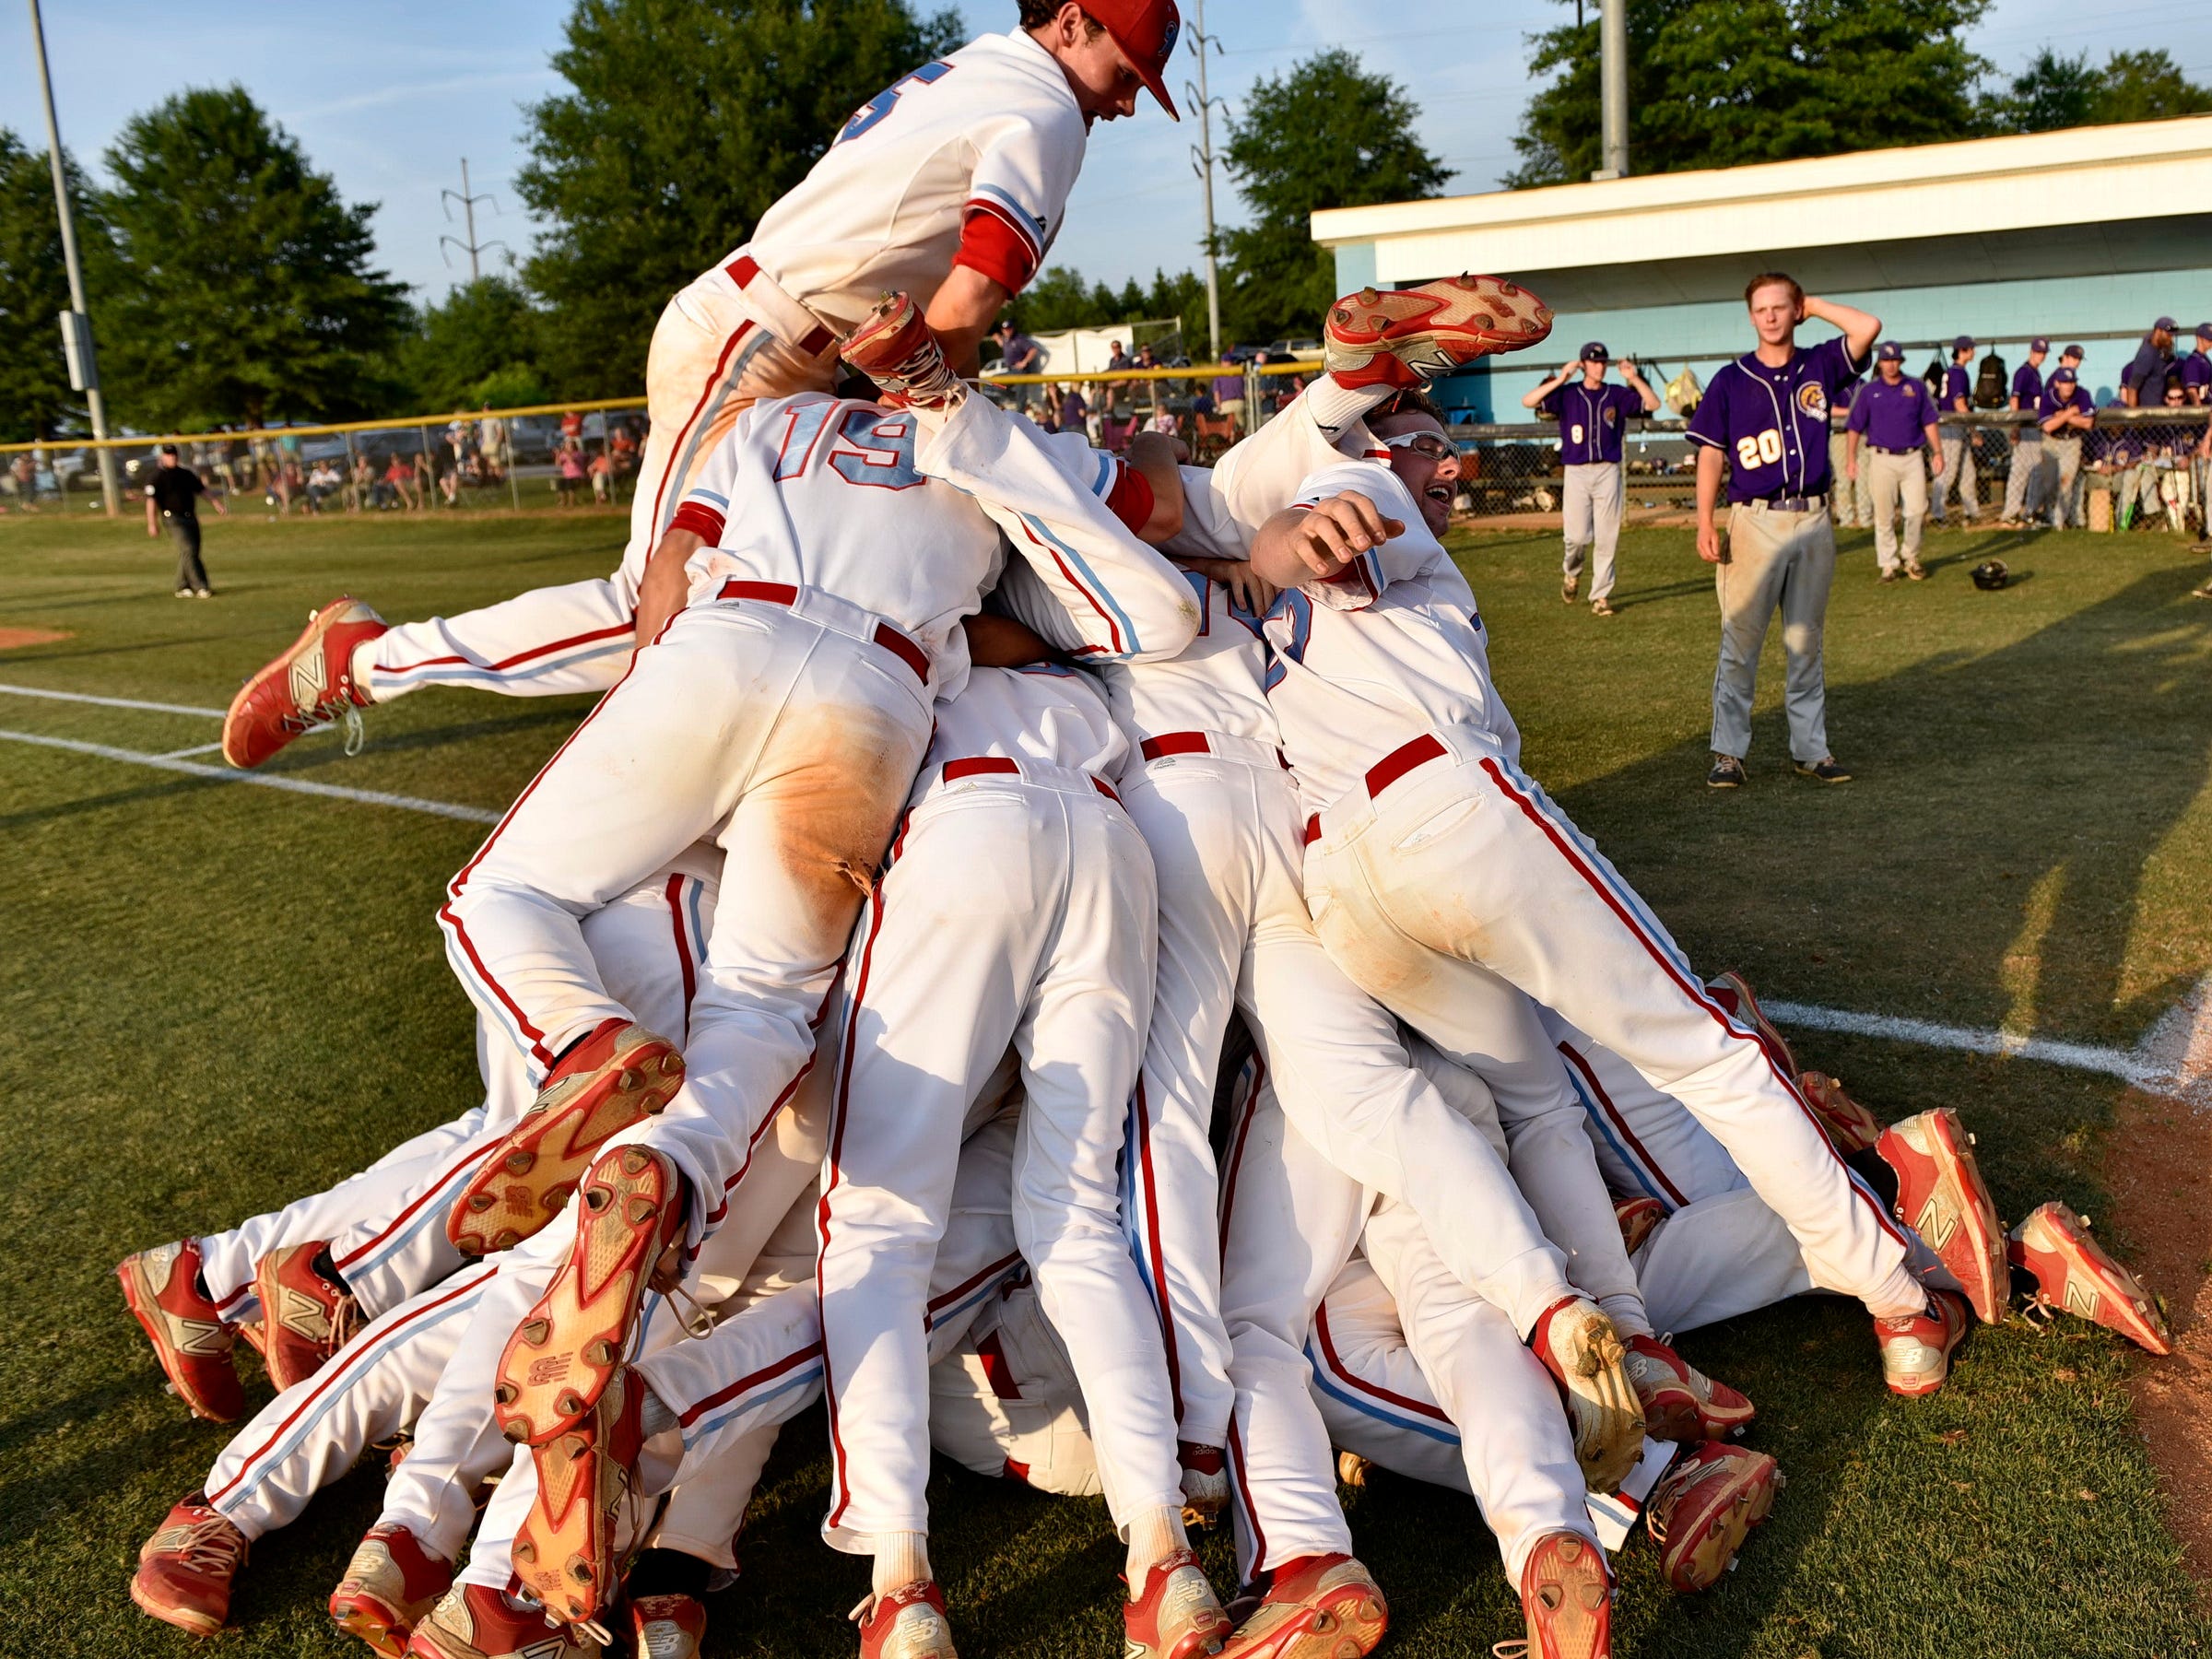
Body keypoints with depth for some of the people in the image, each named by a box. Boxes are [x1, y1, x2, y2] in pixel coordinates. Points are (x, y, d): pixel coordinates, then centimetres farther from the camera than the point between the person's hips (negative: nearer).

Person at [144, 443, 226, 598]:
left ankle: (182, 588, 20)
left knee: (190, 552, 8)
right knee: (188, 550, -16)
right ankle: (201, 587, -20)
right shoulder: (158, 476, -5)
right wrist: (151, 524, -14)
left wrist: (217, 503, 13)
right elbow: (151, 499, -9)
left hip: (191, 517, 7)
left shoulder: (186, 473, 14)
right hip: (174, 519, -7)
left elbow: (201, 489, 22)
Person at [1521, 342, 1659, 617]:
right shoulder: (1566, 394, 3)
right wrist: (1559, 380, -16)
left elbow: (1653, 403, 2)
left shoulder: (1617, 395, 8)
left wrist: (1634, 379, -8)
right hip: (1577, 472, -1)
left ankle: (1600, 596, 7)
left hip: (1608, 471, 2)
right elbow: (1527, 401, -9)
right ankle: (1571, 573, 26)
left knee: (1607, 539, -1)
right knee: (1578, 536, -7)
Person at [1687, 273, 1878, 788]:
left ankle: (1811, 748, 15)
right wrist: (1706, 523, -8)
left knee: (1806, 643, 9)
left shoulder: (1820, 367, 8)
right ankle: (1729, 751, 2)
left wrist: (1816, 306, 6)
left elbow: (1869, 327, -7)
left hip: (1813, 521, 2)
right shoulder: (1731, 379, 3)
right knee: (1740, 641, -4)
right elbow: (1711, 455, 1)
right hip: (1754, 522, -2)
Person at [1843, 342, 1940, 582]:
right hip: (1882, 459, -1)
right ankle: (1888, 564, 7)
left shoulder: (1916, 387, 11)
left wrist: (1936, 451, 5)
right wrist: (1850, 459, -5)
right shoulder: (1869, 391, 6)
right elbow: (1854, 427, 4)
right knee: (1884, 515, -1)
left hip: (1913, 457, 1)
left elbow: (1929, 422, 13)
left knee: (1917, 510, -3)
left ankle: (1911, 558, 15)